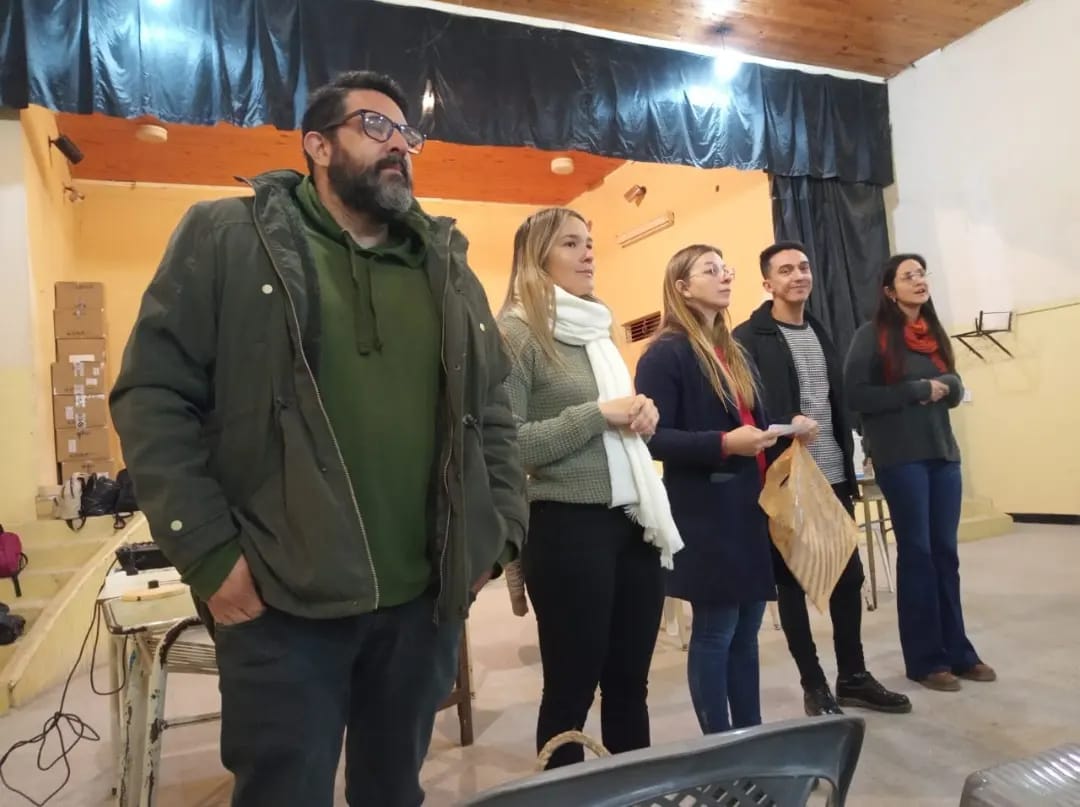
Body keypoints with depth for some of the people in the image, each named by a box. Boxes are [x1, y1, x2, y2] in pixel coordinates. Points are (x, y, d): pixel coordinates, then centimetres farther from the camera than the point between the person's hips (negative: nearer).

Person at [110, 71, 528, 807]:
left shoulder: (447, 263, 11)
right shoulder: (226, 239, -1)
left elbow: (493, 410, 12)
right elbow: (154, 396, -5)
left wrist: (498, 533, 5)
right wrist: (209, 554, -11)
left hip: (426, 600, 4)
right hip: (282, 602, -3)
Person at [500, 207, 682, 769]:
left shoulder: (596, 329, 14)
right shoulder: (517, 333, -8)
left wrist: (641, 414, 0)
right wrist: (599, 414, -16)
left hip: (632, 522, 7)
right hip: (567, 527, -7)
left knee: (630, 681, 16)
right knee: (572, 686, 7)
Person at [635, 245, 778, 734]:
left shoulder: (735, 353, 16)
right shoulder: (666, 353, -9)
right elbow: (653, 438, -16)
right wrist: (723, 443, -24)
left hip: (752, 507, 8)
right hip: (705, 515, -8)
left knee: (747, 629, 15)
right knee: (714, 631, 3)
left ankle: (751, 735, 28)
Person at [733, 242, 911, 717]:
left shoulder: (820, 333, 16)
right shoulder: (749, 338, -8)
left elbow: (839, 406, 16)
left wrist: (849, 468, 14)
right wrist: (786, 425, -29)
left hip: (833, 479, 7)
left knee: (849, 576, 12)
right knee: (791, 582, 5)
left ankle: (853, 677, 29)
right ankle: (814, 686, 20)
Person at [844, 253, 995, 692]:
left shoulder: (935, 333, 14)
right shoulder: (872, 335, -5)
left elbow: (955, 392, 17)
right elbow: (856, 395, -12)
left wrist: (947, 386, -5)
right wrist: (917, 390, -14)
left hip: (943, 452, 6)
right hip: (900, 457, -6)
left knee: (945, 552, 9)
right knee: (917, 553, 1)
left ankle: (957, 650, 21)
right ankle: (925, 659, 12)